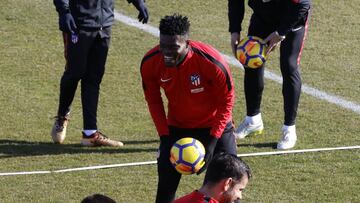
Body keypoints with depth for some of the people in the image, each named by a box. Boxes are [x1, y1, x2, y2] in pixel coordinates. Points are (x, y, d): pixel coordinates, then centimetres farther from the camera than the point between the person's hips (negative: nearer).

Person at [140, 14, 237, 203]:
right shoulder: (150, 63, -22)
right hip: (176, 127, 2)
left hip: (214, 126, -2)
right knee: (166, 185, -1)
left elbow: (226, 102, -16)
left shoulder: (212, 62, -31)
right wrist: (165, 136, -10)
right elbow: (153, 100, -3)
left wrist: (212, 142, -20)